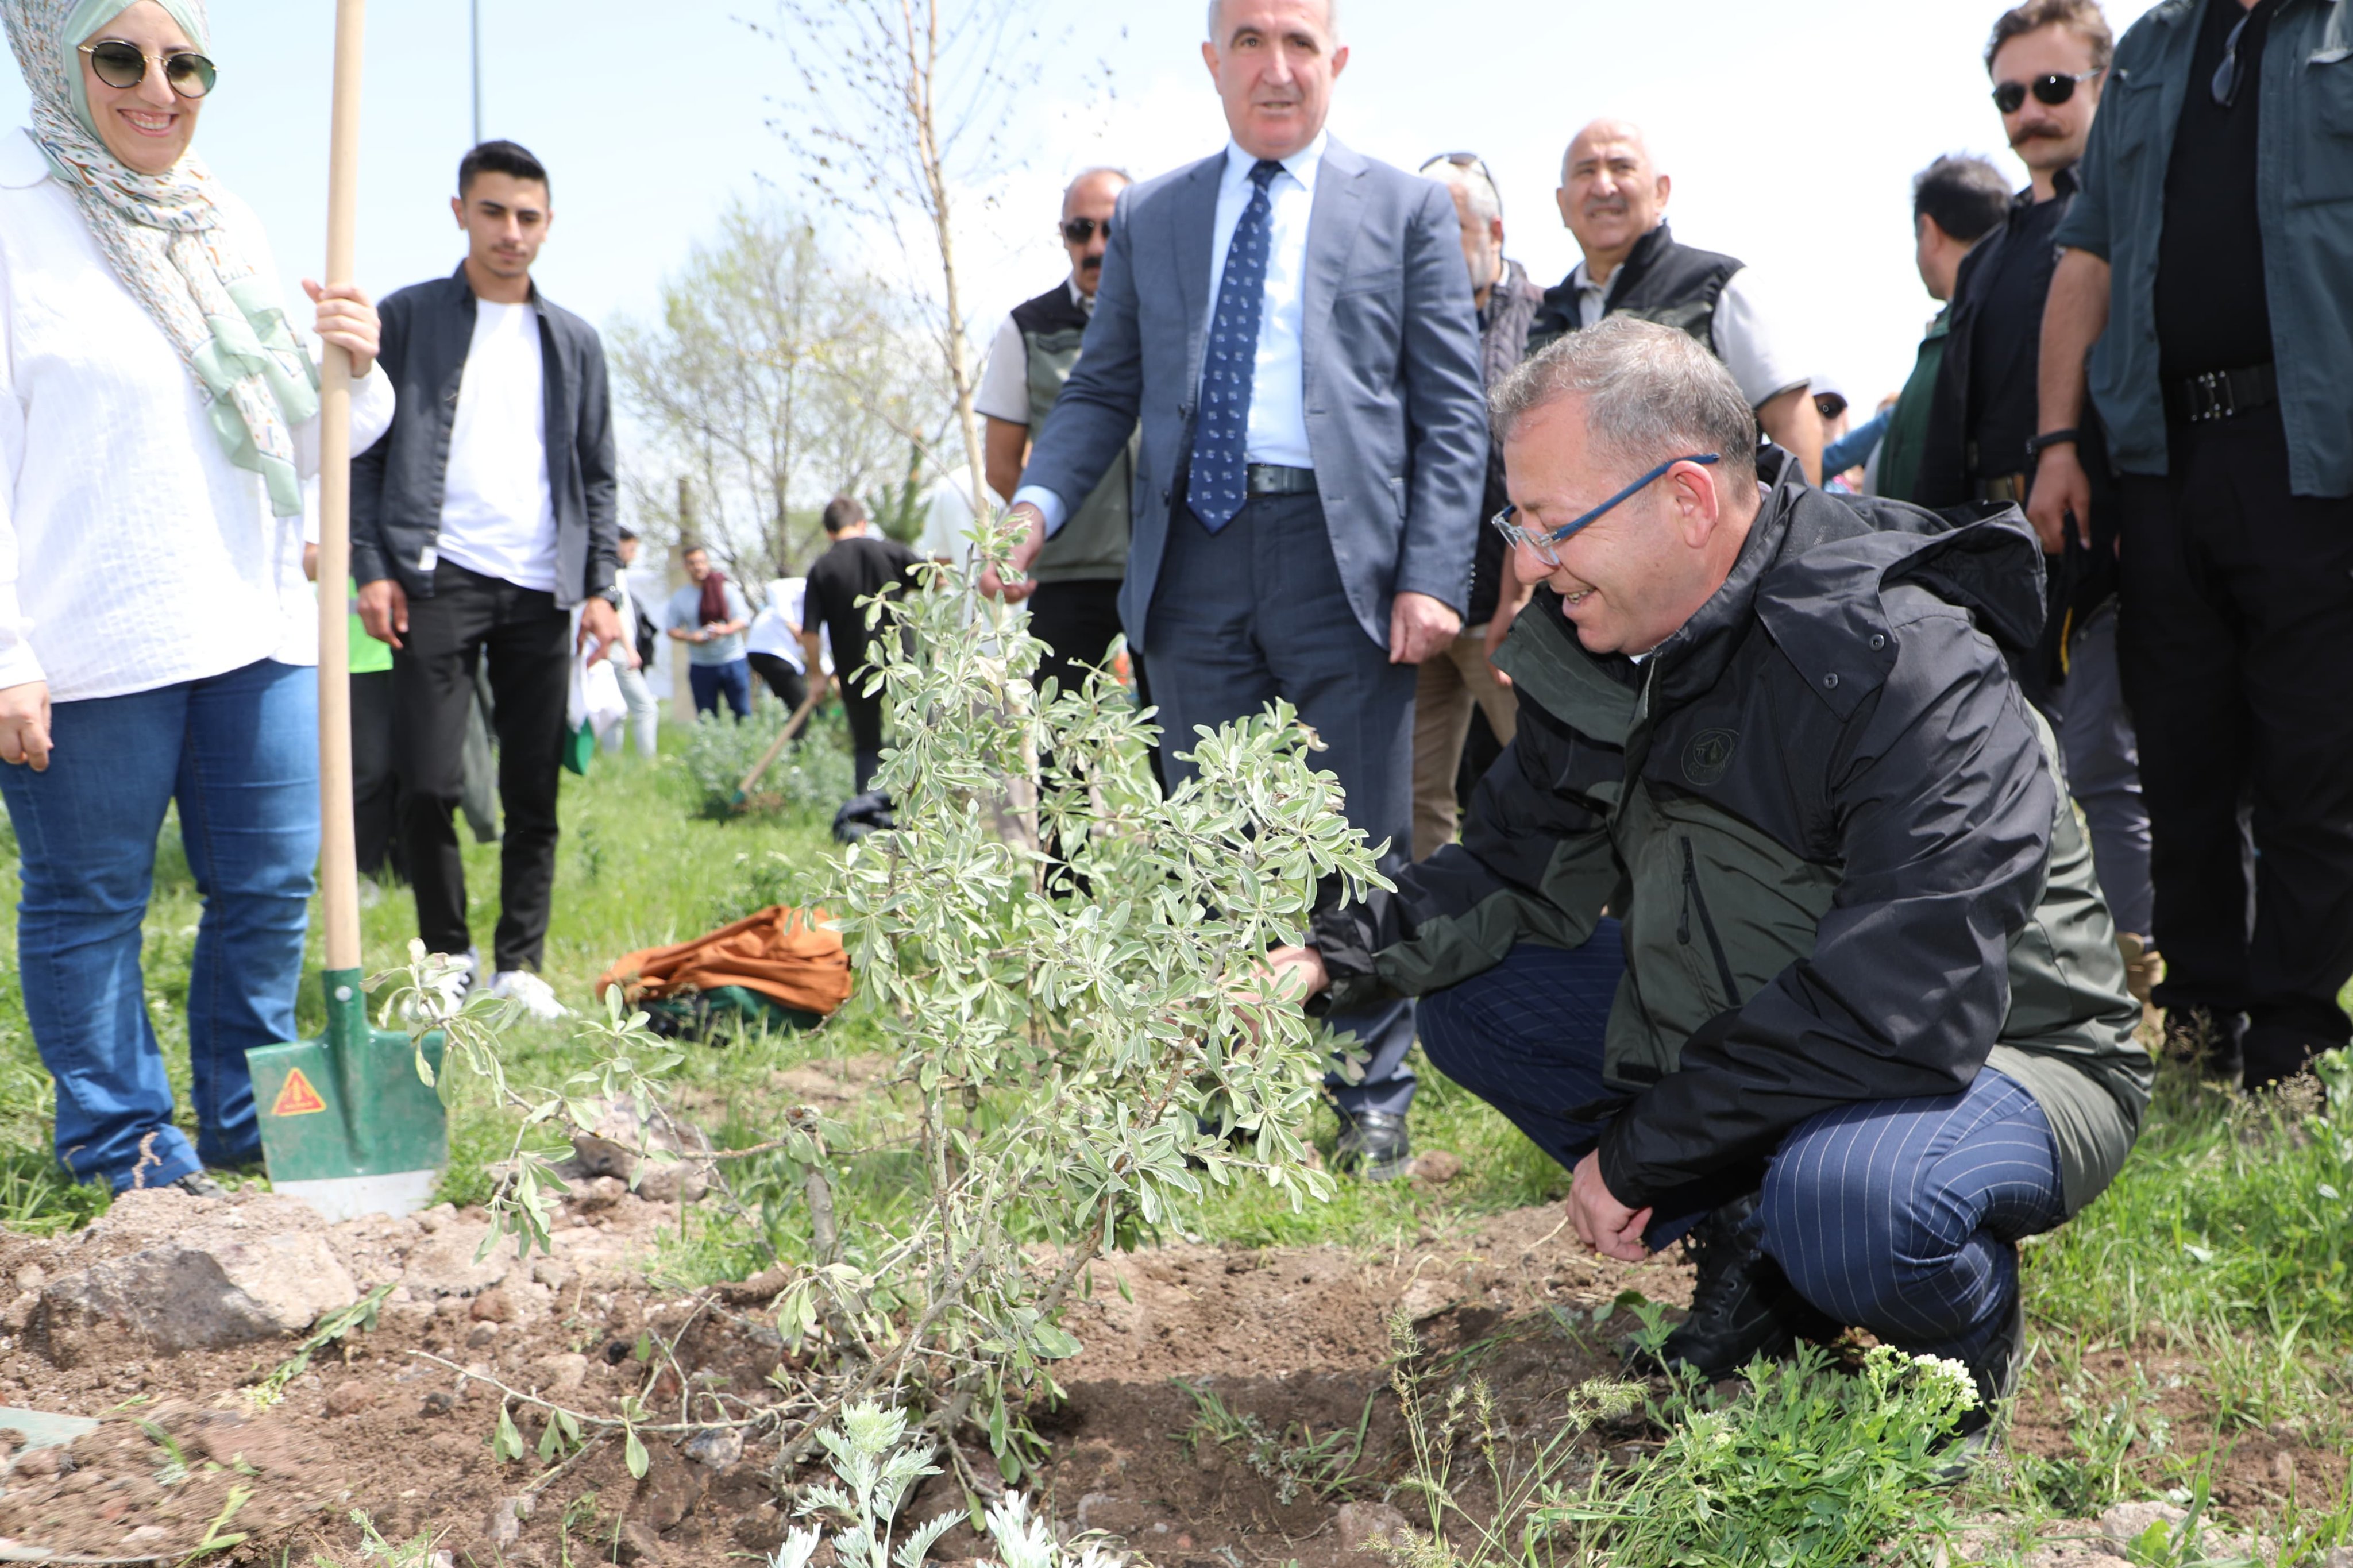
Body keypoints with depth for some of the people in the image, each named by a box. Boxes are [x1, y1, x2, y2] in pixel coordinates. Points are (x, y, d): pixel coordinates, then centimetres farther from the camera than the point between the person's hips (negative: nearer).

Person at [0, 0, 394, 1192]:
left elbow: (303, 448, 18)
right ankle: (117, 1137, 22)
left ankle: (246, 1118, 28)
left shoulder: (233, 231, 15)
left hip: (255, 625, 7)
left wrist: (352, 374, -4)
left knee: (271, 882, 12)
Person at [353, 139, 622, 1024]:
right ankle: (448, 956, 10)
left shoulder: (573, 342, 16)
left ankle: (519, 964, 12)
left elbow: (597, 477, 16)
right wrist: (370, 568, -6)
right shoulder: (407, 318, 7)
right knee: (429, 784, -7)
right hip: (439, 579, -3)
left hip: (541, 589, 3)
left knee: (534, 794, 3)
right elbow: (363, 450, 4)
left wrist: (601, 587, 5)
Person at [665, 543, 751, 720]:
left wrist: (725, 630, -25)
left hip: (733, 661, -1)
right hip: (701, 666, 2)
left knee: (742, 714, 0)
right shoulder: (679, 598, 6)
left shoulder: (727, 589, 1)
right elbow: (672, 630, 6)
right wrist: (690, 637, -15)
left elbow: (744, 618, -4)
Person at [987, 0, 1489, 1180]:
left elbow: (1451, 411, 3)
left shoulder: (1406, 211, 8)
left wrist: (1433, 576, -9)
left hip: (1343, 553, -2)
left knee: (1363, 844, 3)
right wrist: (1037, 504, -5)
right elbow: (1102, 391, 14)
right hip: (1195, 560, 3)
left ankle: (1372, 1104, 17)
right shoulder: (1147, 220, 16)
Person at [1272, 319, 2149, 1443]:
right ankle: (1757, 1267, 7)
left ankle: (1969, 1329, -1)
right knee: (1469, 995, -1)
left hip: (2006, 1052, -7)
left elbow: (1900, 1012, -34)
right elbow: (1519, 870, 4)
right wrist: (1335, 958, -13)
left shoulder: (1905, 671, -29)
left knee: (1843, 1198, -39)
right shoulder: (1602, 645, -5)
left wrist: (1642, 1150, -27)